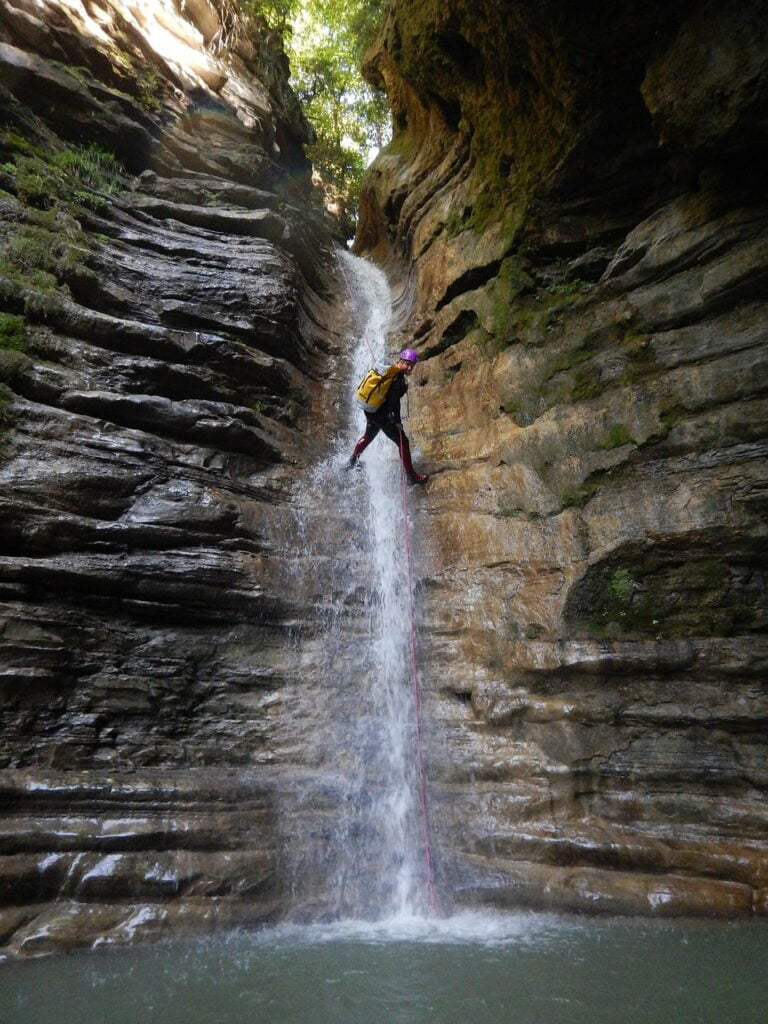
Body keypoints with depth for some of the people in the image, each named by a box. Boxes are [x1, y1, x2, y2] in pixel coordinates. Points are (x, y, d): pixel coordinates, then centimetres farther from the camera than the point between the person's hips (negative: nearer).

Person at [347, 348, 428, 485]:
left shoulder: (388, 370, 3)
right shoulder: (399, 379, -23)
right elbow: (394, 401, -25)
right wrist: (397, 421, -20)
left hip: (370, 411, 9)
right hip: (383, 416, -9)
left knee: (368, 436, 32)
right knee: (402, 442, 0)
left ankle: (352, 461, 51)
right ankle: (411, 476, 4)